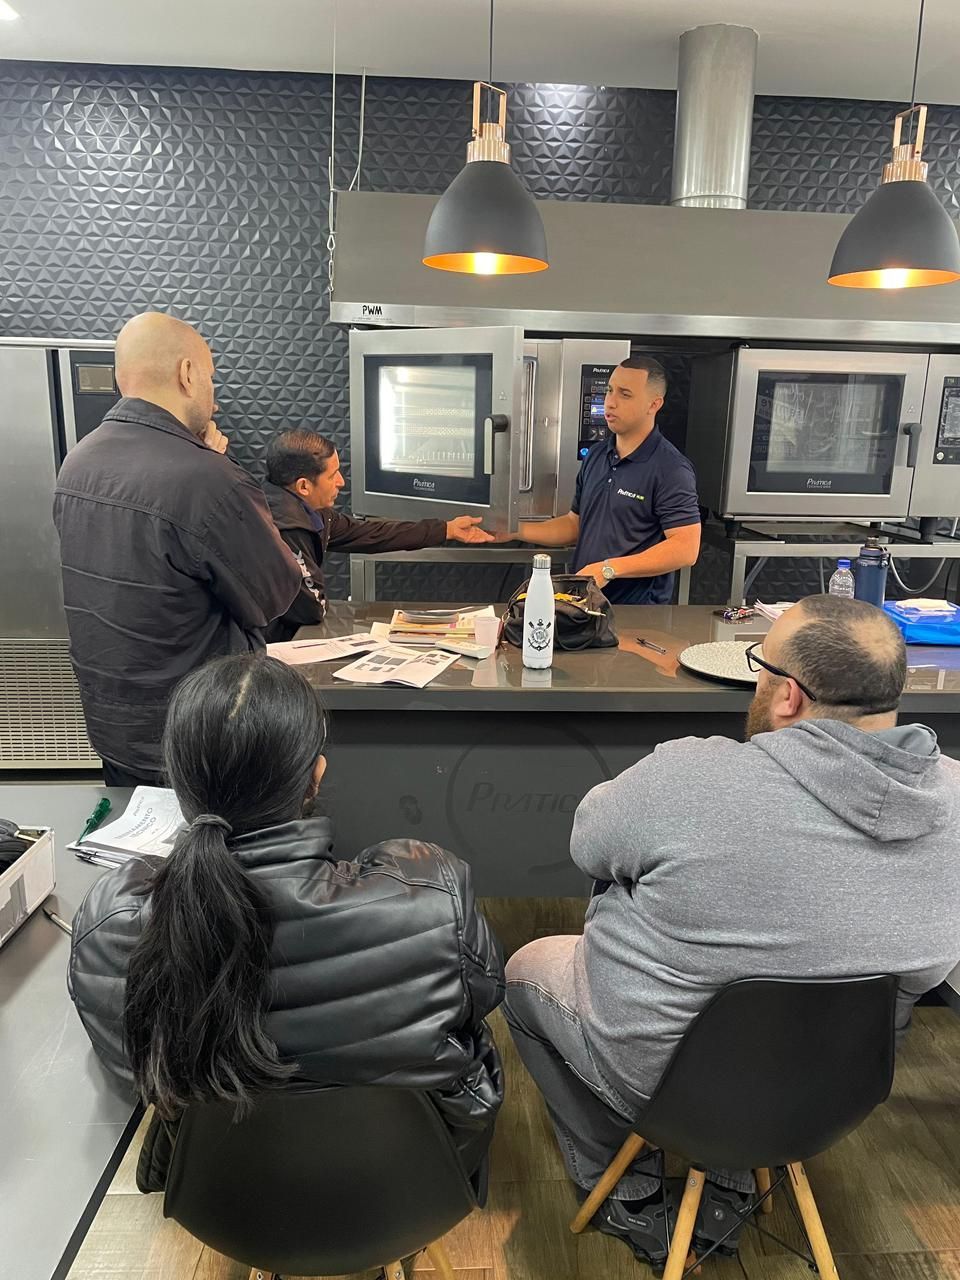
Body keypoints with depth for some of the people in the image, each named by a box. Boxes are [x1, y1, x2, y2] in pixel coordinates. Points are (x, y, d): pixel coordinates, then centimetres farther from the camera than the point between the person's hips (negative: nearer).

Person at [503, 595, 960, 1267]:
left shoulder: (695, 777, -32)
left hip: (664, 1077, -5)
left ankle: (630, 1199, 26)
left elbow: (589, 843, -12)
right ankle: (729, 1186, 34)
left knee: (528, 968, 21)